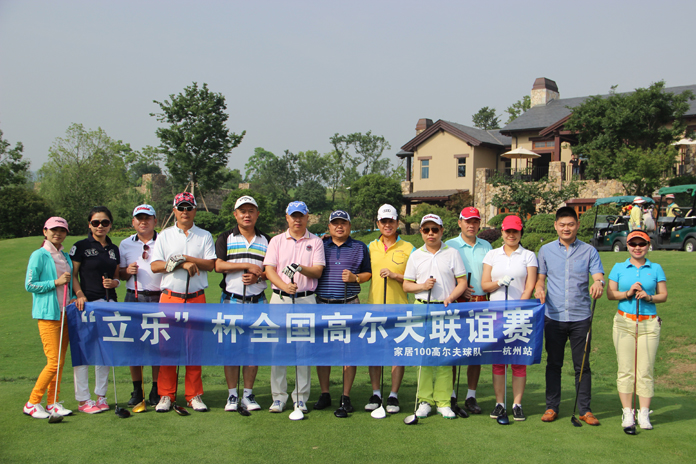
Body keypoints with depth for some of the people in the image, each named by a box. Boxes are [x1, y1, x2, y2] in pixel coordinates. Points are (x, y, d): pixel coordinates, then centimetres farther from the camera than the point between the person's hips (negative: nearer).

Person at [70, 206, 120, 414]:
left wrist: (114, 282, -2)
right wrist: (80, 295, -15)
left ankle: (101, 396, 18)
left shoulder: (114, 249, 14)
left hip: (109, 303, 5)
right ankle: (83, 400, 5)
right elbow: (73, 275, -1)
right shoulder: (81, 246, 0)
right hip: (87, 303, -5)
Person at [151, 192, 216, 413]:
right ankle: (166, 395, 8)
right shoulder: (164, 236, 11)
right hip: (169, 297, 0)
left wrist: (184, 257, -9)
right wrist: (183, 264, -10)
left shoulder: (205, 236, 11)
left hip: (197, 297, 0)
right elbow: (155, 266, 0)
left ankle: (194, 395, 9)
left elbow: (210, 264, -1)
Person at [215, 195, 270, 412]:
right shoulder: (225, 238, 6)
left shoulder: (266, 241, 11)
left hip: (257, 302, 1)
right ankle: (232, 394, 10)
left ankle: (248, 394, 14)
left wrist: (258, 276, -11)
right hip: (231, 300, -1)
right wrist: (248, 265, -13)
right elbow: (218, 265, -7)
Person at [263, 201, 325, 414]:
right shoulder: (276, 240, 11)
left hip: (306, 300, -1)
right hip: (280, 299, 1)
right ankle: (279, 397, 10)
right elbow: (269, 269, 1)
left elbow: (318, 271, -2)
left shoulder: (316, 242, 8)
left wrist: (300, 268, -21)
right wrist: (284, 285, -17)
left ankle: (301, 398, 10)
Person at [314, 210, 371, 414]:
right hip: (322, 303, 1)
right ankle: (324, 394, 14)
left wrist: (354, 278, -5)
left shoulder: (360, 247, 11)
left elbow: (368, 273, 13)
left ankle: (346, 396, 8)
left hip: (350, 304, -1)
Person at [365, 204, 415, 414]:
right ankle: (375, 394, 16)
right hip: (374, 305, 3)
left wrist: (395, 275, -12)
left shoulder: (408, 248, 2)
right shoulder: (371, 247, 11)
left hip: (399, 307, -3)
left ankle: (393, 396, 11)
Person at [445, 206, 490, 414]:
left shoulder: (486, 246, 13)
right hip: (456, 303, -3)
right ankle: (451, 394, 12)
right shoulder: (449, 246, 3)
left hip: (481, 302, 3)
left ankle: (471, 396, 13)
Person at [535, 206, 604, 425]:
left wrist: (598, 284, -30)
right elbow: (540, 278, 12)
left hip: (581, 317, -1)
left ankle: (585, 409, 16)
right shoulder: (546, 250, 8)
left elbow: (598, 276, -6)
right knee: (553, 363, 8)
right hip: (554, 316, 1)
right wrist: (539, 289, -10)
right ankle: (552, 407, 18)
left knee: (582, 365, 5)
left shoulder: (589, 251, 4)